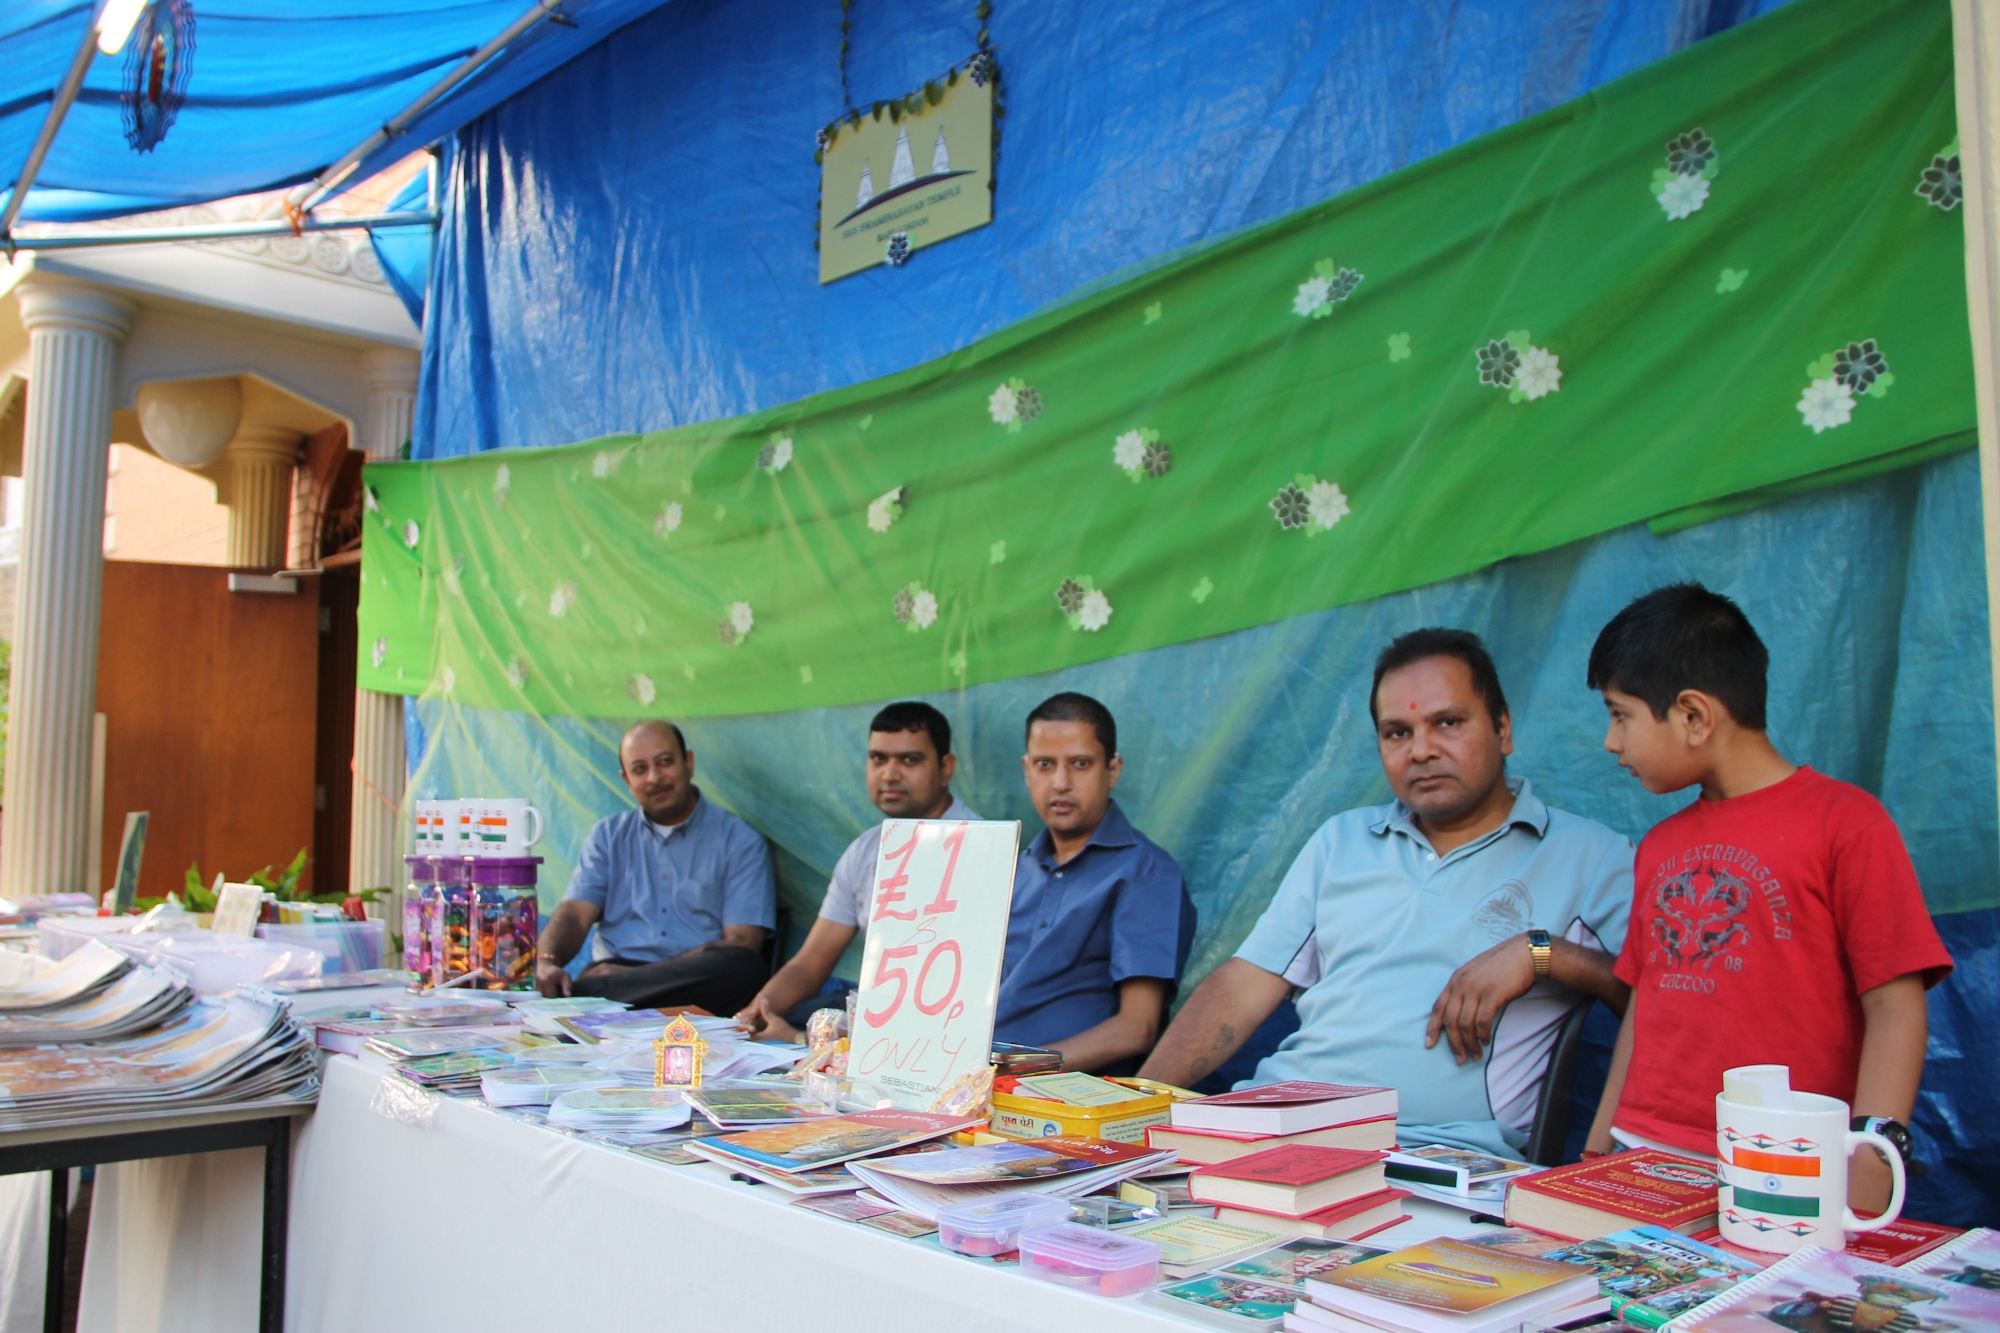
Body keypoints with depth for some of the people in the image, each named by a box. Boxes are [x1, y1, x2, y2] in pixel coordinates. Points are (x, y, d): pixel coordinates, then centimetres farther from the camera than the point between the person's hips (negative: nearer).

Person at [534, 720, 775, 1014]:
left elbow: (740, 944, -5)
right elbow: (574, 914, 6)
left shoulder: (739, 841, 5)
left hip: (696, 986, 2)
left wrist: (644, 975, -15)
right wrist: (546, 963, -19)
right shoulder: (608, 836, 18)